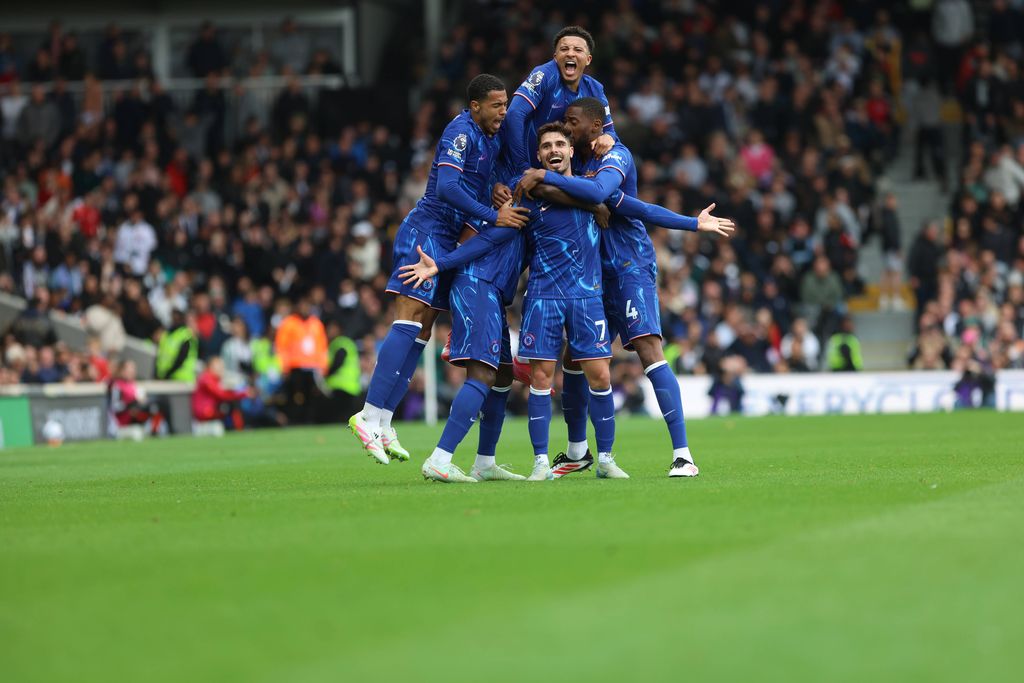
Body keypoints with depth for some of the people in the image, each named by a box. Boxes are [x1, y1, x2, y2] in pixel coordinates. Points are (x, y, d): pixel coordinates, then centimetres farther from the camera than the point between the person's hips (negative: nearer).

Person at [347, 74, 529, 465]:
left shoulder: (493, 136, 13)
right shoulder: (461, 132, -14)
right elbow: (447, 187, -25)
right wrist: (493, 217, -24)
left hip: (445, 240, 9)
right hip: (425, 232, -9)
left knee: (420, 331, 4)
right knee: (409, 321, -16)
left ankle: (381, 422, 1)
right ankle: (370, 416, -21)